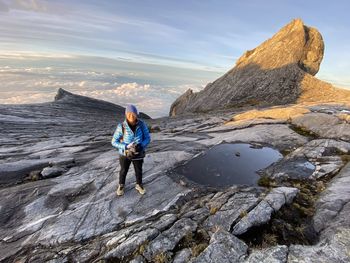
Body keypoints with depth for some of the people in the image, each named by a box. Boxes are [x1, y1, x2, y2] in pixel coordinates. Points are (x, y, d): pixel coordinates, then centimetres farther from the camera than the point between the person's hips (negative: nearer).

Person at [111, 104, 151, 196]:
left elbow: (147, 138, -9)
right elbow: (114, 142, -13)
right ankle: (121, 185, 50)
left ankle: (139, 185, 48)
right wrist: (126, 147, -27)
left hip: (138, 153, 1)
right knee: (123, 171, 22)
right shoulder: (121, 126, -21)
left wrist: (141, 146, -27)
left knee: (138, 171, 21)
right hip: (125, 154, -1)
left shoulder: (142, 124, -17)